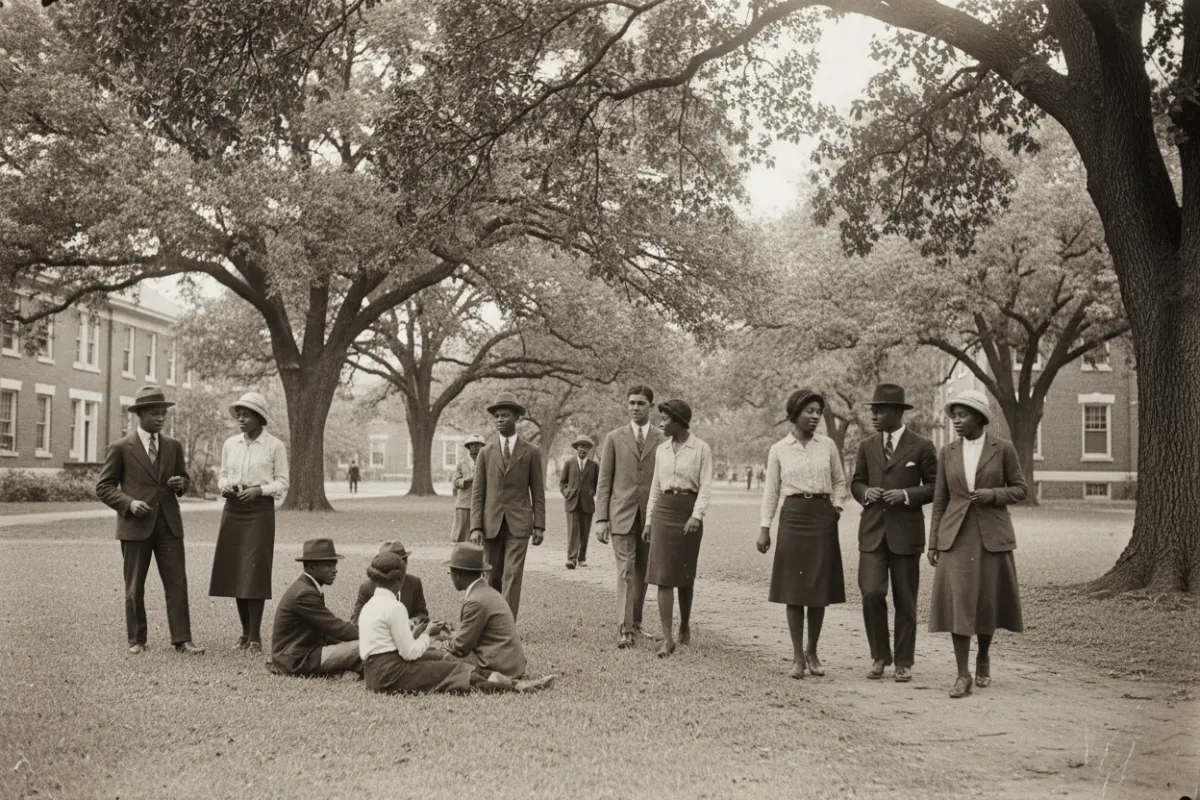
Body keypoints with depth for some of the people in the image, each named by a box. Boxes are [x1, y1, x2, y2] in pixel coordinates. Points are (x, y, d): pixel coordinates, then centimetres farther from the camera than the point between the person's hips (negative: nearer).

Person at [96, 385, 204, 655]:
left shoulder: (174, 446, 10)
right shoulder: (120, 448, -1)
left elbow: (184, 478, 21)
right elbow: (103, 486, 0)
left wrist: (180, 483, -3)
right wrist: (128, 503, -15)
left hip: (169, 524, 3)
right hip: (136, 525, -3)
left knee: (177, 582, -2)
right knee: (135, 587, 7)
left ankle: (182, 640, 0)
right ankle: (136, 640, 17)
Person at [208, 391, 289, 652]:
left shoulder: (275, 446, -3)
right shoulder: (230, 444, 9)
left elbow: (282, 482, -1)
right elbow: (223, 474, 17)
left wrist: (259, 489, -16)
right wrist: (224, 485, -5)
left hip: (260, 511, -4)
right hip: (232, 510, 5)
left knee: (255, 573, -7)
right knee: (234, 572, 5)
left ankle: (255, 636, -1)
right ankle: (245, 633, 15)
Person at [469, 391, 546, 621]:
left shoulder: (531, 452, 4)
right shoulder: (486, 453, 8)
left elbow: (538, 492, 4)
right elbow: (477, 493, 5)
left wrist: (539, 526, -3)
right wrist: (475, 527, -4)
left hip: (519, 524, -2)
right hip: (491, 523, 2)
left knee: (513, 574, -9)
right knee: (493, 577, 7)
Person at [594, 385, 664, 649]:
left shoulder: (663, 440, 6)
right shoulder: (614, 438, 6)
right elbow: (604, 481, 4)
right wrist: (601, 519, -3)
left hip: (651, 517, 1)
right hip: (622, 515, -1)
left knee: (641, 573, 9)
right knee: (625, 572, -8)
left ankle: (635, 622, 23)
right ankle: (624, 629, -9)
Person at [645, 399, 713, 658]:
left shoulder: (701, 449, -3)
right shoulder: (661, 450, 11)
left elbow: (706, 486, -8)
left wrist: (697, 515, -21)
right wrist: (649, 520, 13)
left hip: (688, 512, -3)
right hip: (663, 511, 3)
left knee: (685, 575, 7)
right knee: (663, 575, -6)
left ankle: (685, 626, 31)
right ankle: (667, 639, -6)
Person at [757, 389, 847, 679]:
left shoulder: (827, 445, 5)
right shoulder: (778, 449, 3)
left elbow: (839, 481, 16)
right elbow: (771, 491, 6)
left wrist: (837, 506, 0)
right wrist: (765, 527, 0)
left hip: (823, 517, 1)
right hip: (793, 517, -1)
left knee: (820, 588, 4)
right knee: (794, 589, 0)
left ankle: (812, 652, 18)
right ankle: (798, 656, 9)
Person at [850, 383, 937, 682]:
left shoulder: (922, 446, -2)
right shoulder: (867, 446, 9)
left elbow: (935, 487, 0)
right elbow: (856, 483, 15)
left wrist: (907, 495, -16)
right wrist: (866, 492, -7)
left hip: (906, 532, -2)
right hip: (872, 531, 2)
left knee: (905, 601, 5)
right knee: (871, 593, -9)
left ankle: (904, 662, 18)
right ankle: (879, 656, 9)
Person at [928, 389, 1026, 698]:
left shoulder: (1003, 449, -1)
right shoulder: (947, 452, 6)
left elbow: (1019, 489, 5)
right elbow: (940, 499, 8)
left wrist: (992, 494, -15)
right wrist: (933, 543, 5)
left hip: (992, 536, -1)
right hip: (956, 537, 1)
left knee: (988, 601, 6)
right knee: (957, 601, -6)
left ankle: (983, 657, 32)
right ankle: (963, 675, -3)